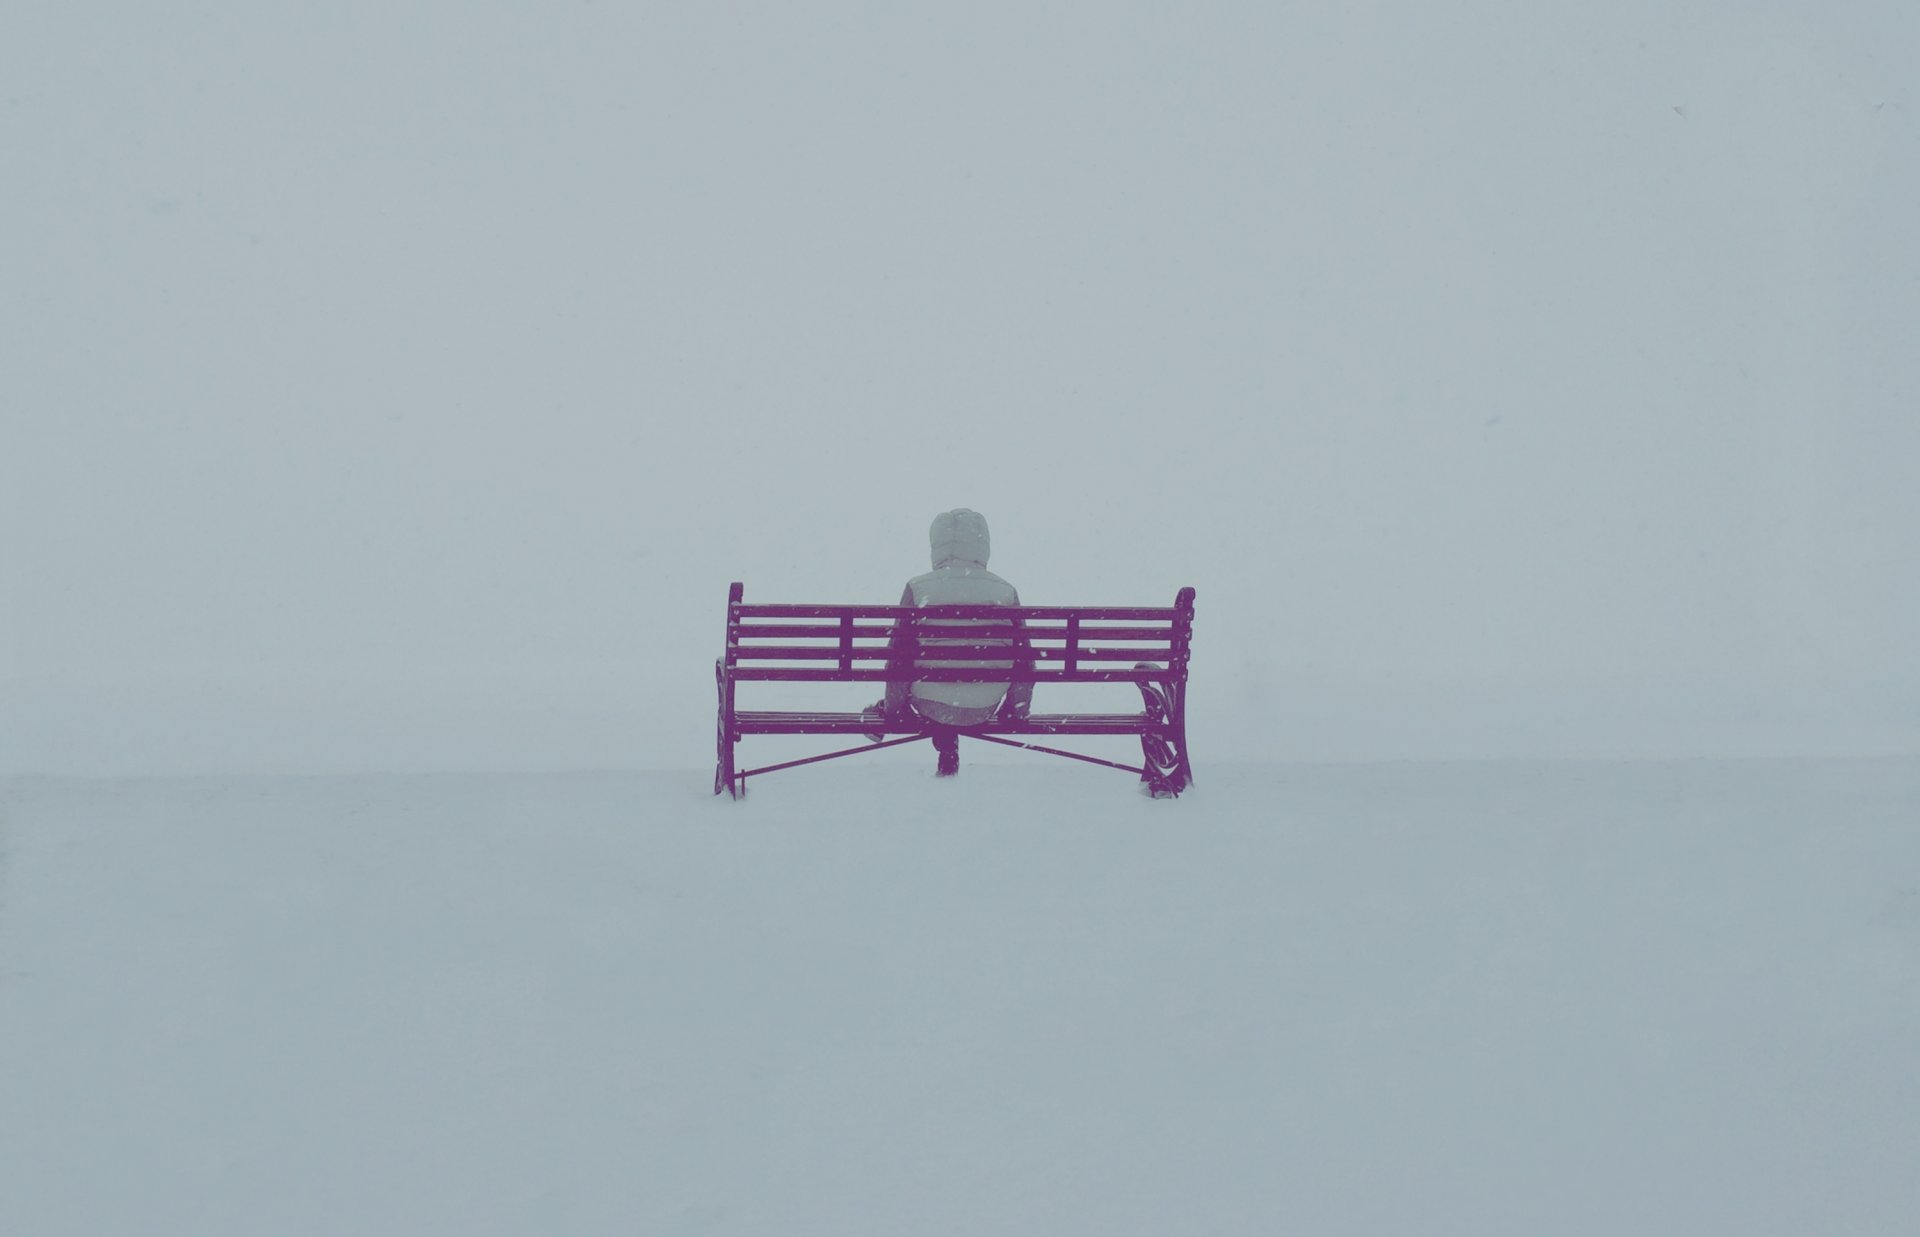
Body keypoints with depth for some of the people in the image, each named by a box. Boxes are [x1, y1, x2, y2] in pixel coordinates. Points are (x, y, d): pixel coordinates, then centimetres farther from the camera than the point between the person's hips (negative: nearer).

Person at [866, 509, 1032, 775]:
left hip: (930, 706, -1)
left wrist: (892, 708, 7)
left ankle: (946, 744, 44)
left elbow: (899, 657, -9)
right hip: (984, 710, 1)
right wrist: (1018, 709, 16)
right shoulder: (1006, 592, -8)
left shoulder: (918, 589, -12)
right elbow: (1023, 658, -1)